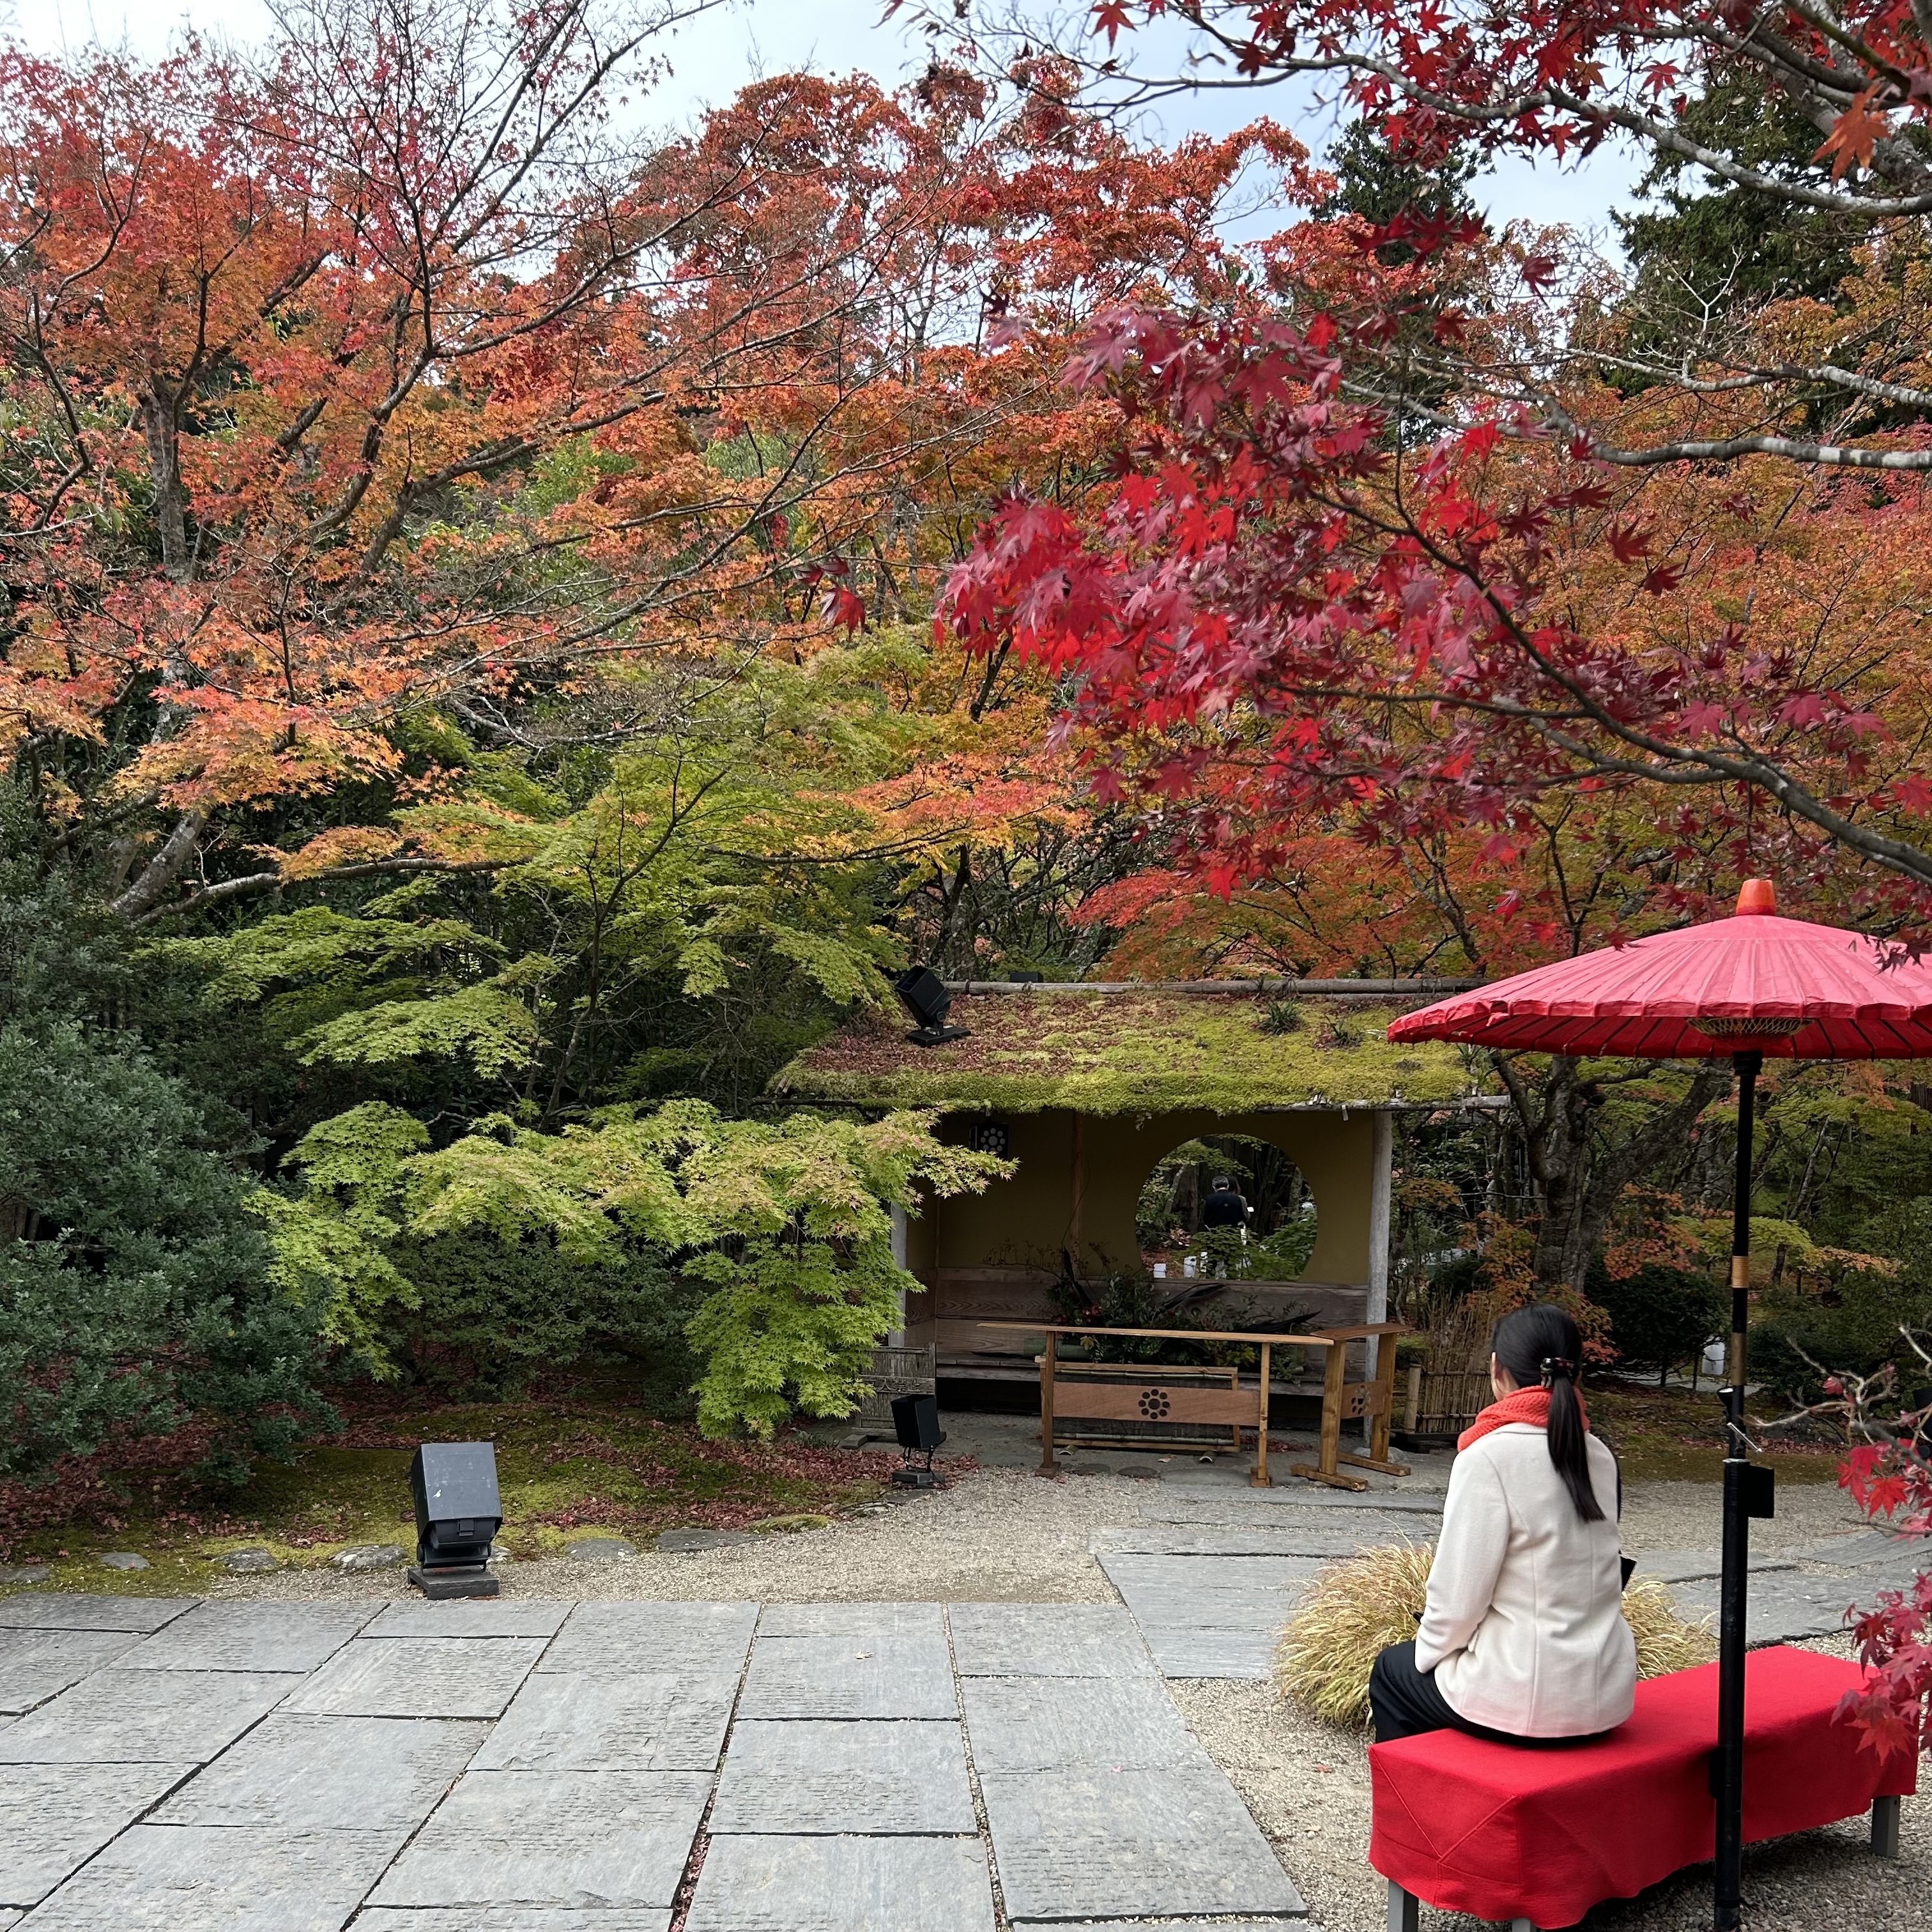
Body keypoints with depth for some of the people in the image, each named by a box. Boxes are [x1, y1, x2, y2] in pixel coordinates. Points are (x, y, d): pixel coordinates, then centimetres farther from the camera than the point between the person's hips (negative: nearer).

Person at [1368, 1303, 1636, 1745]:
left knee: (1392, 1671, 23)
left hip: (1526, 1697, -6)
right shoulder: (1598, 1456, 2)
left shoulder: (1490, 1457, -17)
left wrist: (1430, 1649, 4)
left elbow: (1459, 1592, -15)